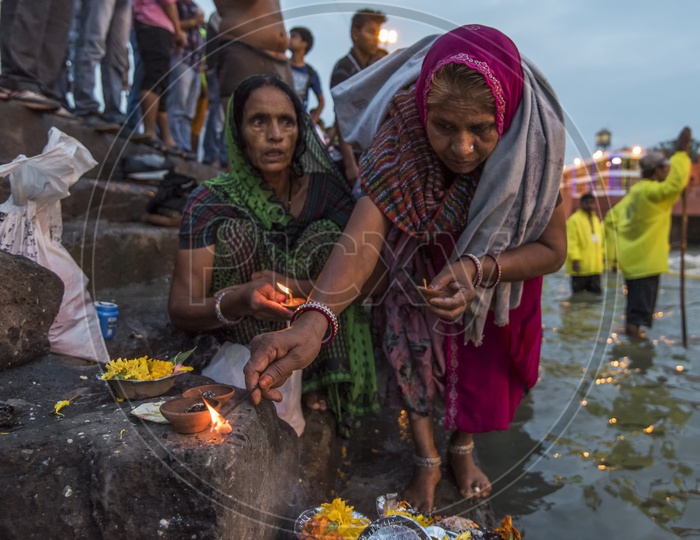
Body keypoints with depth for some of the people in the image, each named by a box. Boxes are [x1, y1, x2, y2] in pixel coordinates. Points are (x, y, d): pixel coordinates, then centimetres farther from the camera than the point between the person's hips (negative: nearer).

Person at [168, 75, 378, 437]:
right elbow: (180, 310, -18)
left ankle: (317, 386, -16)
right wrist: (240, 301, -40)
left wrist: (297, 287, -28)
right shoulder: (211, 203, -11)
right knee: (236, 233, -22)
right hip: (239, 343, -1)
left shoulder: (324, 189, -5)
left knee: (327, 234, -19)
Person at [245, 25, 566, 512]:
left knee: (480, 355, 13)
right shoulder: (405, 125, -37)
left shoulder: (531, 143, -34)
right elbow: (367, 227, -49)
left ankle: (463, 448, 42)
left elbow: (553, 249, -23)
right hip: (420, 258, -1)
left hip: (498, 266, 2)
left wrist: (480, 269, -43)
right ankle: (427, 460, 24)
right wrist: (315, 317, -66)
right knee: (412, 341, -3)